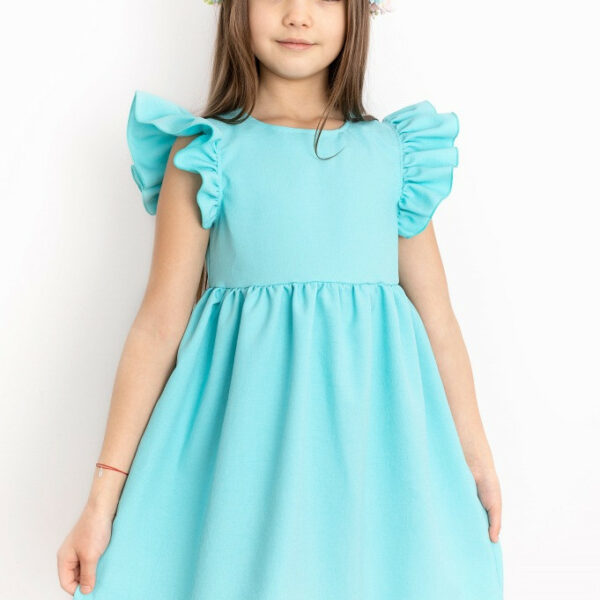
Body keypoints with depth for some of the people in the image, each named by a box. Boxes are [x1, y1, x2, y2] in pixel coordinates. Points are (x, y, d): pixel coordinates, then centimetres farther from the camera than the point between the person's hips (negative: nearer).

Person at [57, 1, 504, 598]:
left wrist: (477, 455, 11)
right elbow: (159, 324, -4)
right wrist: (103, 497, -6)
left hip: (371, 432, 3)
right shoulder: (203, 152, 0)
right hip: (245, 425, -2)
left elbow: (436, 315, 9)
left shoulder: (394, 151, 7)